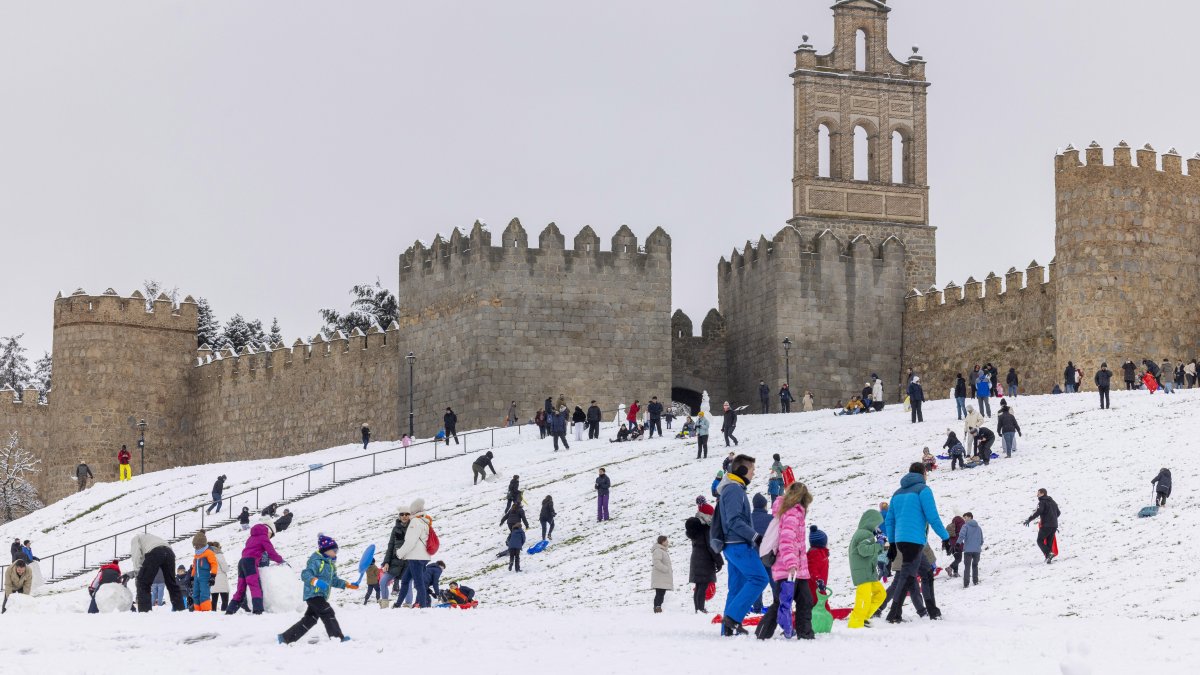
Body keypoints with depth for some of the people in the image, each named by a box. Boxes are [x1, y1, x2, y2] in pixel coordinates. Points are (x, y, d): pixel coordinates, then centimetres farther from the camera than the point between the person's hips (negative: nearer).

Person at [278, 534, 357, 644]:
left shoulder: (330, 564, 19)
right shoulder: (316, 561, -13)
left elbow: (334, 580, 28)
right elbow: (305, 575, -23)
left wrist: (348, 585, 20)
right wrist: (315, 581, -40)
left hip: (321, 596, 10)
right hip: (313, 594, -10)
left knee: (309, 620, 10)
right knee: (328, 613, -16)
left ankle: (285, 637, 16)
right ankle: (337, 637, -17)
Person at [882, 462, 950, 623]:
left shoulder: (898, 493, 19)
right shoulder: (923, 489, -3)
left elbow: (889, 521, 19)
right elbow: (933, 517, -9)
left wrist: (892, 543, 22)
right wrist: (945, 537, -1)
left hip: (899, 540, 7)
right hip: (915, 540, -7)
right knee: (907, 575, -9)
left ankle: (932, 611, 20)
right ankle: (894, 614, -15)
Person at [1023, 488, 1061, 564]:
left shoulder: (1042, 502, -8)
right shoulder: (1053, 502, 17)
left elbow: (1038, 512, -23)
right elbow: (1058, 513, 25)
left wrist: (1029, 519, -25)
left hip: (1046, 525, -7)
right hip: (1054, 525, 7)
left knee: (1040, 541, 1)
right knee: (1049, 542, 12)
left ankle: (1048, 554, -20)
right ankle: (1049, 557, 3)